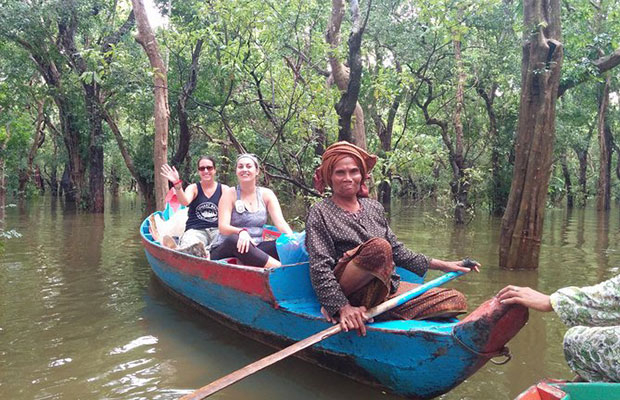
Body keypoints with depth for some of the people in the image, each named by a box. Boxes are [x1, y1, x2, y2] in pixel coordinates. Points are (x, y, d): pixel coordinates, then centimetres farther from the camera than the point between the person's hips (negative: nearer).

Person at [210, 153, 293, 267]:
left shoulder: (266, 194, 7)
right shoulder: (230, 194, -1)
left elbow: (280, 222, -4)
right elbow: (223, 227, -13)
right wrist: (241, 231, -36)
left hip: (254, 250, 3)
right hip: (225, 250, -3)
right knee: (234, 239, -37)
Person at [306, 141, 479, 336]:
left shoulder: (374, 208, 16)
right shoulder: (320, 213, -1)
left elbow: (398, 251, 22)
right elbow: (319, 269, -11)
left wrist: (442, 265, 17)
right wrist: (342, 307, -25)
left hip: (387, 288, 7)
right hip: (348, 293, -7)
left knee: (456, 300, -8)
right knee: (378, 246, -34)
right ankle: (338, 311, -19)